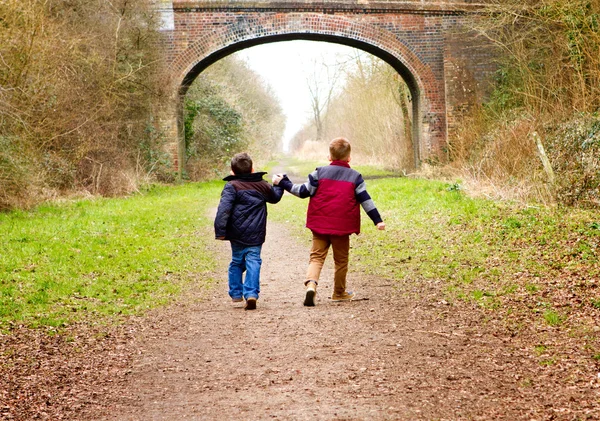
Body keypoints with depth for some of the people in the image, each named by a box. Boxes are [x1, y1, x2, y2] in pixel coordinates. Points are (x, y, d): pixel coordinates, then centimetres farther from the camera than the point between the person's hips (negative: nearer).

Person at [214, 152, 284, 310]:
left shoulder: (232, 186, -5)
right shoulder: (262, 185, 9)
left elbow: (224, 209, -17)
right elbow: (275, 197, 30)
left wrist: (220, 231, -18)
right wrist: (279, 185, 50)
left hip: (237, 234, -1)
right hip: (256, 235, 1)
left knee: (237, 261, 15)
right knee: (253, 262, -2)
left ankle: (236, 293, 21)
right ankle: (251, 294, -17)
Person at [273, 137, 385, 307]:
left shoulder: (320, 172, 0)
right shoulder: (355, 176, 1)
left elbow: (304, 191, 0)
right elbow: (365, 200, -3)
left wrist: (283, 183, 11)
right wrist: (378, 220, 0)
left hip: (320, 225, 0)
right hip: (342, 226, 0)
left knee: (317, 256, 3)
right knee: (341, 260, 14)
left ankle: (311, 283, -23)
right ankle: (339, 293, 24)